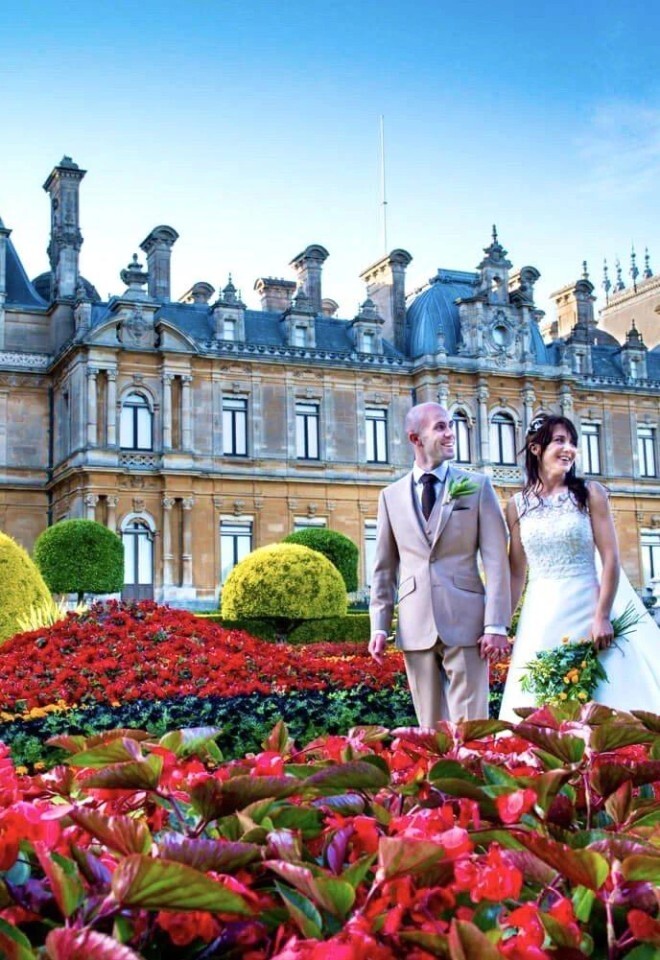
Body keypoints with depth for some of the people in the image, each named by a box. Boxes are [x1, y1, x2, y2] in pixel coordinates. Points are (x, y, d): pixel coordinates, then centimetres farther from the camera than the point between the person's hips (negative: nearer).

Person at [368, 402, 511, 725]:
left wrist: (496, 626, -8)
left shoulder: (477, 486, 4)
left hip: (465, 622, -2)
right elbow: (384, 568, 13)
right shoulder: (391, 496, 11)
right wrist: (379, 627, 5)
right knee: (430, 728, 8)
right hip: (415, 626, 2)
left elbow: (496, 560, -1)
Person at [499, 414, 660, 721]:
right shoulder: (518, 505, 7)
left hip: (586, 609, -2)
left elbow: (610, 558, -4)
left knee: (595, 700, -2)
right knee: (537, 706, 2)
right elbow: (516, 573, 10)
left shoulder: (590, 493, 1)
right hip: (540, 618, 2)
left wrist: (603, 616, -12)